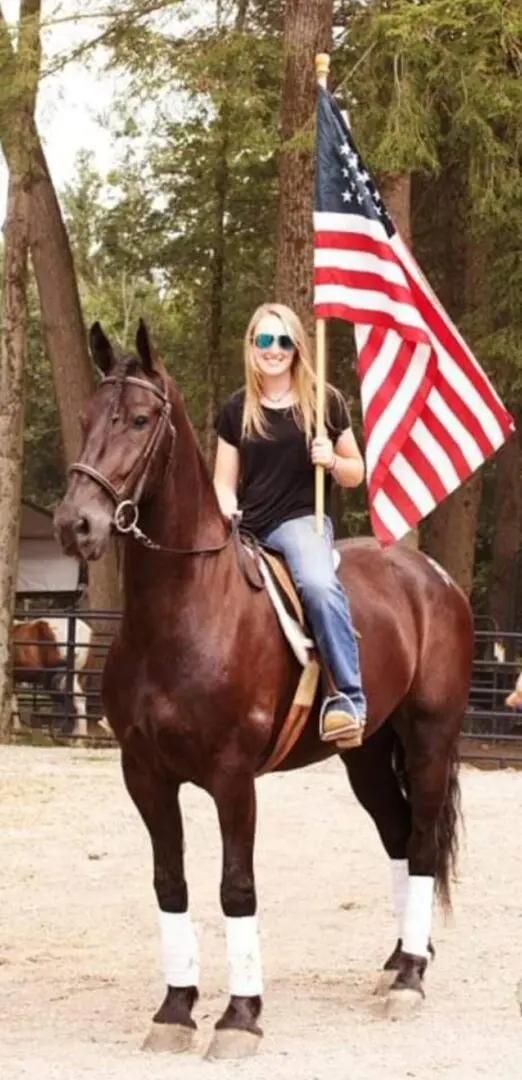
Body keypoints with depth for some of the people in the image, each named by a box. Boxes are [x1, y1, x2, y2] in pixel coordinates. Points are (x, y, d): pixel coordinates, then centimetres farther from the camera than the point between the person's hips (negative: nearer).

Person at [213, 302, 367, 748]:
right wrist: (226, 511, -10)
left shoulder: (325, 402, 3)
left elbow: (357, 473, 10)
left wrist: (332, 461, -12)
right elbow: (224, 481, 12)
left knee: (319, 584, -35)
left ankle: (349, 694, -32)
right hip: (247, 528, 4)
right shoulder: (237, 410, 9)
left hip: (302, 520, -4)